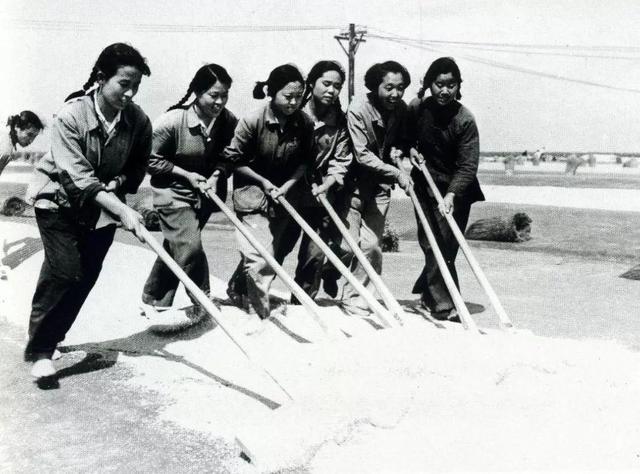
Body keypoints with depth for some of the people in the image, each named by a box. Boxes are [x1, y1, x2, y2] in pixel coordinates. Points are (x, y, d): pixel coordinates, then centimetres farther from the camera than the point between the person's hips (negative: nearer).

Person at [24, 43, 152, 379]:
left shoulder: (138, 122, -13)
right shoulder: (71, 115, -24)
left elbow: (137, 169, 2)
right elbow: (77, 177, -30)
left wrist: (118, 182, -20)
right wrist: (123, 210, -36)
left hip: (104, 206, 4)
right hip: (59, 200, -4)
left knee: (86, 276, 4)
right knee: (65, 271, -16)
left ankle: (51, 338, 24)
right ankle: (39, 351, -2)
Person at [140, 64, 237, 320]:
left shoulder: (229, 121, -12)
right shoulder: (172, 121, -23)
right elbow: (152, 159, -13)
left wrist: (216, 174, -15)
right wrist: (186, 174, -18)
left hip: (204, 192, 5)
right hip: (172, 191, -5)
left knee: (175, 248, 14)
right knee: (190, 246, -16)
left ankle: (154, 300, 33)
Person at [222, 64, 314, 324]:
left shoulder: (304, 123, -9)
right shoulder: (252, 121, -19)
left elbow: (304, 161, 3)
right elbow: (233, 159, -9)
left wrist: (288, 185, -11)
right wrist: (263, 181, -12)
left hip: (285, 195, 5)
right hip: (253, 193, -5)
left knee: (276, 252, 15)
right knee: (260, 258, -12)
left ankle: (238, 290, 40)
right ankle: (260, 312, 3)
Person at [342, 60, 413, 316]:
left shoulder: (401, 109, -2)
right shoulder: (358, 110, -18)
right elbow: (362, 155, -22)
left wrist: (398, 150, -8)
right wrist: (396, 173, -29)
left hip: (380, 185, 4)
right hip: (355, 182, -4)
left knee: (371, 244, -1)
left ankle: (354, 296, 12)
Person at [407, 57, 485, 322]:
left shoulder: (465, 120, -17)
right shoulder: (416, 109, -6)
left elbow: (468, 166, -20)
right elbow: (404, 136, 16)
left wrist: (451, 195, -33)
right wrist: (410, 149, -6)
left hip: (456, 191, -2)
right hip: (426, 185, 2)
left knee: (447, 248, 0)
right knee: (433, 246, -4)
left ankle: (426, 292, 20)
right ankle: (444, 307, 3)